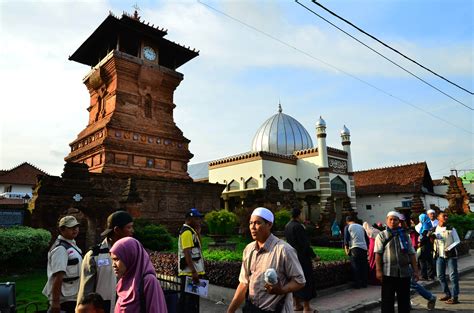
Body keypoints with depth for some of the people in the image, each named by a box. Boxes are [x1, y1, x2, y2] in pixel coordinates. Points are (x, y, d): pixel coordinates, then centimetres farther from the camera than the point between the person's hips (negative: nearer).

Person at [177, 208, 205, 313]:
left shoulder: (191, 231, 15)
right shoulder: (187, 232, -16)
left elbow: (197, 248, 18)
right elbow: (187, 253, -23)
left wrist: (198, 232, 8)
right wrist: (194, 271, -25)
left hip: (191, 272, 10)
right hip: (190, 273, -10)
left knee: (185, 299, 18)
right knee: (191, 300, -4)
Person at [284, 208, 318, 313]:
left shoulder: (287, 226, 5)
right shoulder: (298, 226, -20)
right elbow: (305, 243, -19)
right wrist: (313, 255, -10)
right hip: (302, 256, -8)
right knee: (306, 280, 2)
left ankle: (297, 304, 24)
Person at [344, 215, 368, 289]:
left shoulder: (347, 227, 7)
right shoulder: (361, 227, 20)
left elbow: (346, 239, -1)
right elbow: (367, 239, 19)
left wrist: (346, 248, 6)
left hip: (355, 248, -4)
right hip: (364, 248, 5)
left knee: (355, 267, 0)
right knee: (364, 266, 10)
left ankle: (357, 284, 0)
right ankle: (364, 283, 16)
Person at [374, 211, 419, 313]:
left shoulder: (405, 235, 11)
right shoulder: (381, 236, 1)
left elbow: (411, 254, 10)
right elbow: (378, 254, -5)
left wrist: (415, 270, 4)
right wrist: (378, 270, -12)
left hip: (404, 272, 3)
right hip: (388, 273, -3)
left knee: (404, 300, 12)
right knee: (387, 300, 2)